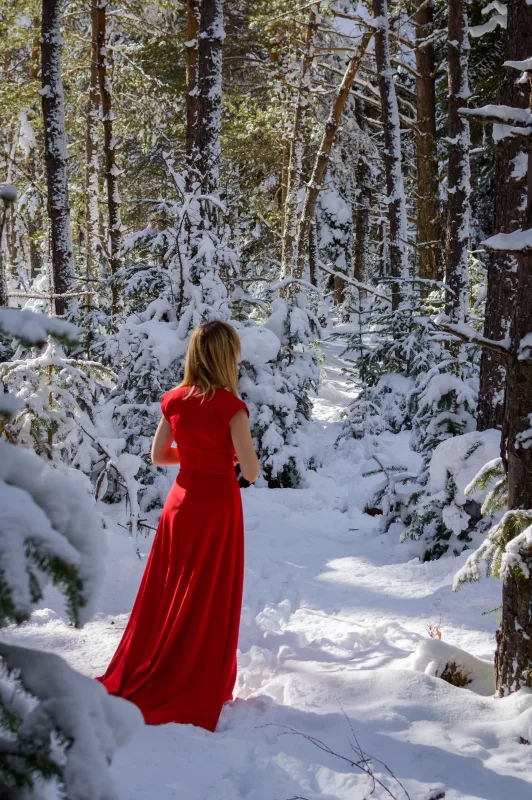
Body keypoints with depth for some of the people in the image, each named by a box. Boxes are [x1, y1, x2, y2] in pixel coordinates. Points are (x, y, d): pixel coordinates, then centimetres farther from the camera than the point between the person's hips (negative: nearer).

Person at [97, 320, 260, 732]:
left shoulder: (175, 400, 1)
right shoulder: (229, 405, -16)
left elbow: (158, 454, 11)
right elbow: (250, 472, -17)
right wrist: (233, 453, 3)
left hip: (181, 501, 6)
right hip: (217, 503, -5)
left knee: (166, 597, 16)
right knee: (207, 604, 6)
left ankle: (132, 681, 23)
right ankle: (194, 693, 13)